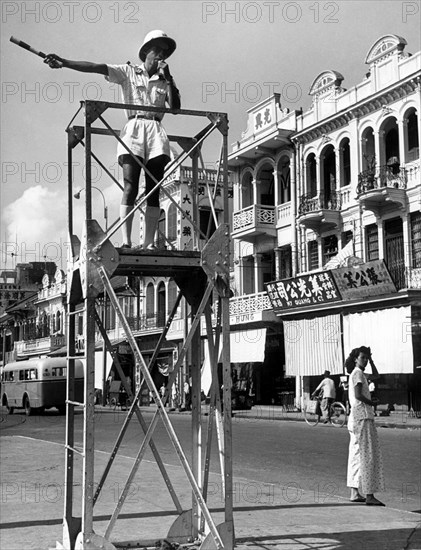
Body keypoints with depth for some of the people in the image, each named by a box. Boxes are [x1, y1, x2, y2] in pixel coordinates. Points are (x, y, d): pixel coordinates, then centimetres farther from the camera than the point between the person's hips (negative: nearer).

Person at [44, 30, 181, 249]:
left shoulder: (165, 81, 19)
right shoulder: (128, 72, 11)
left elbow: (175, 107, 6)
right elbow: (96, 67, -1)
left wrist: (168, 78, 1)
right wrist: (64, 63, -12)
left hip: (156, 134, 3)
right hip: (133, 129, -3)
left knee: (153, 191, -5)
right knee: (130, 187, -16)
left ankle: (148, 243, -7)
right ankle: (126, 240, -20)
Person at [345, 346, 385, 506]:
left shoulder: (359, 374, 16)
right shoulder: (357, 374, -12)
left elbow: (375, 376, 29)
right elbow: (358, 395, -22)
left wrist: (371, 359, 19)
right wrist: (372, 403, -9)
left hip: (357, 418, 10)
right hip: (363, 417, -10)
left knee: (357, 454, 11)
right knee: (367, 455, -9)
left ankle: (355, 493, 15)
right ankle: (369, 495, -10)